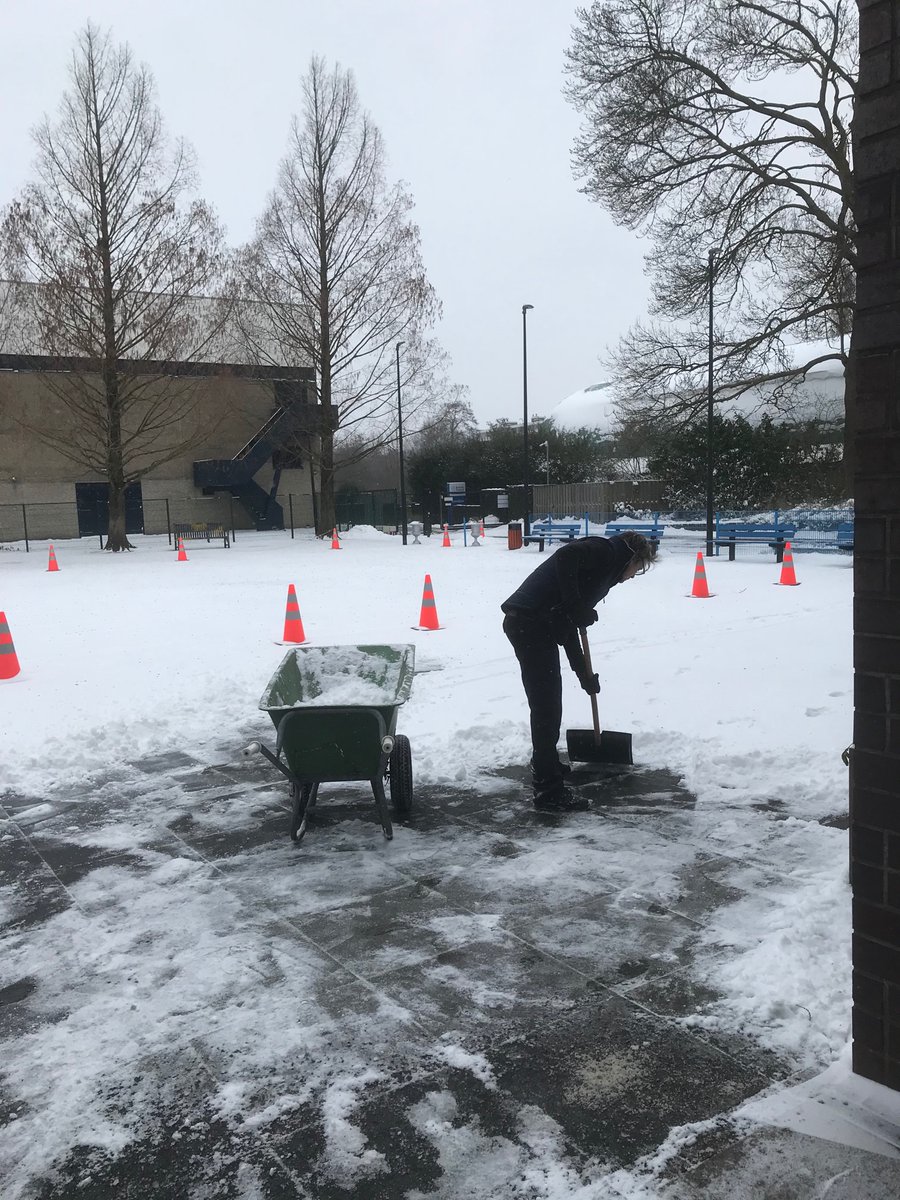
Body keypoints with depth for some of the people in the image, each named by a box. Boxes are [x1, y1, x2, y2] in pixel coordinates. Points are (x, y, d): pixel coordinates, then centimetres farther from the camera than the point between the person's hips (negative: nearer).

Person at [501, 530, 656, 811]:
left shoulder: (603, 569, 27)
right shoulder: (606, 551, 0)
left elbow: (568, 627, 29)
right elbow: (566, 555, -22)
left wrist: (585, 676, 31)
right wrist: (576, 606, -16)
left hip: (527, 623, 10)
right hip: (531, 623, -10)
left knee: (548, 701, 24)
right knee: (546, 705, -5)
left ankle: (544, 764, 43)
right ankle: (549, 790, 2)